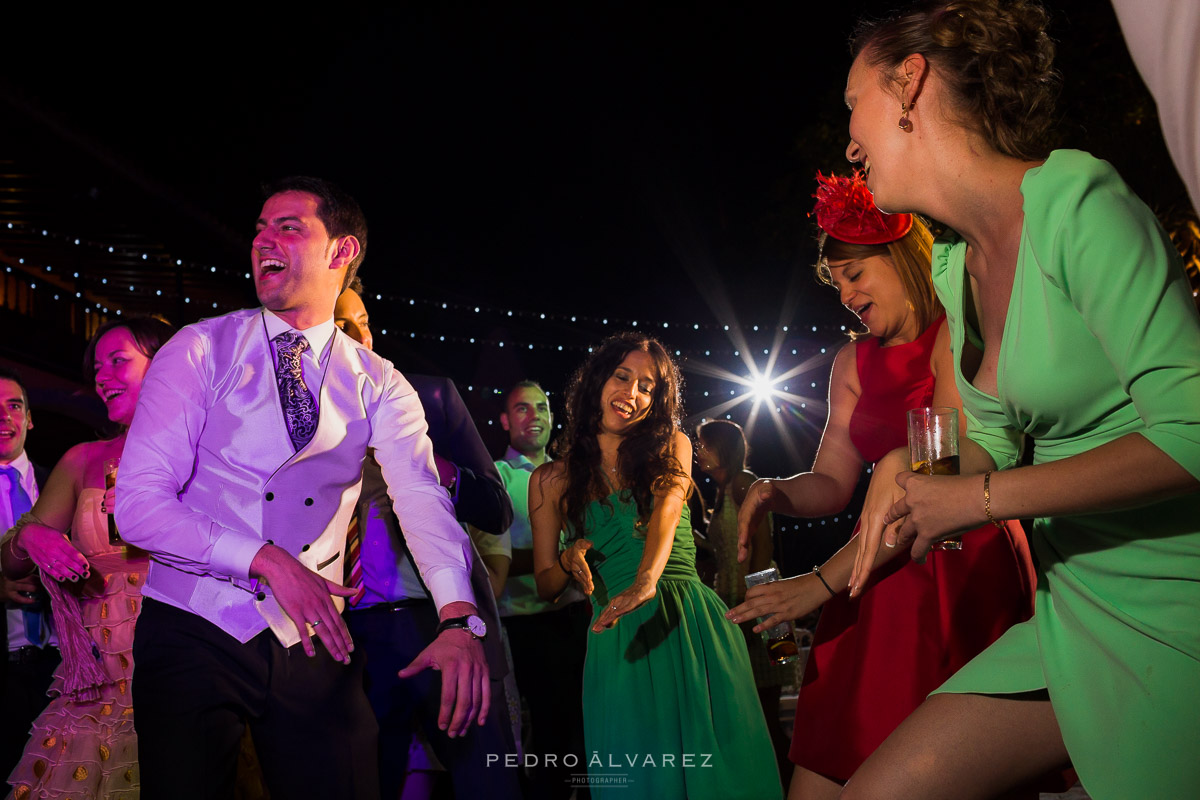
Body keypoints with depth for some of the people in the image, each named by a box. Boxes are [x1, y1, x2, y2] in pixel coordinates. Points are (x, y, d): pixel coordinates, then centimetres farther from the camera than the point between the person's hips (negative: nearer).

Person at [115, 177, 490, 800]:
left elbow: (422, 497, -12)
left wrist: (458, 617, -30)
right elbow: (137, 504, -10)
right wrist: (267, 561, -20)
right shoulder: (200, 350, -2)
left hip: (315, 645, 2)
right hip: (194, 632, -1)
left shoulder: (377, 385, 4)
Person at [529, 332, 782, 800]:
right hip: (618, 639, 0)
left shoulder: (671, 447, 9)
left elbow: (668, 505, -12)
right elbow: (545, 586, 14)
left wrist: (646, 580, -31)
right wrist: (570, 559, -10)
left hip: (690, 626, 0)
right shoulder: (551, 480, 10)